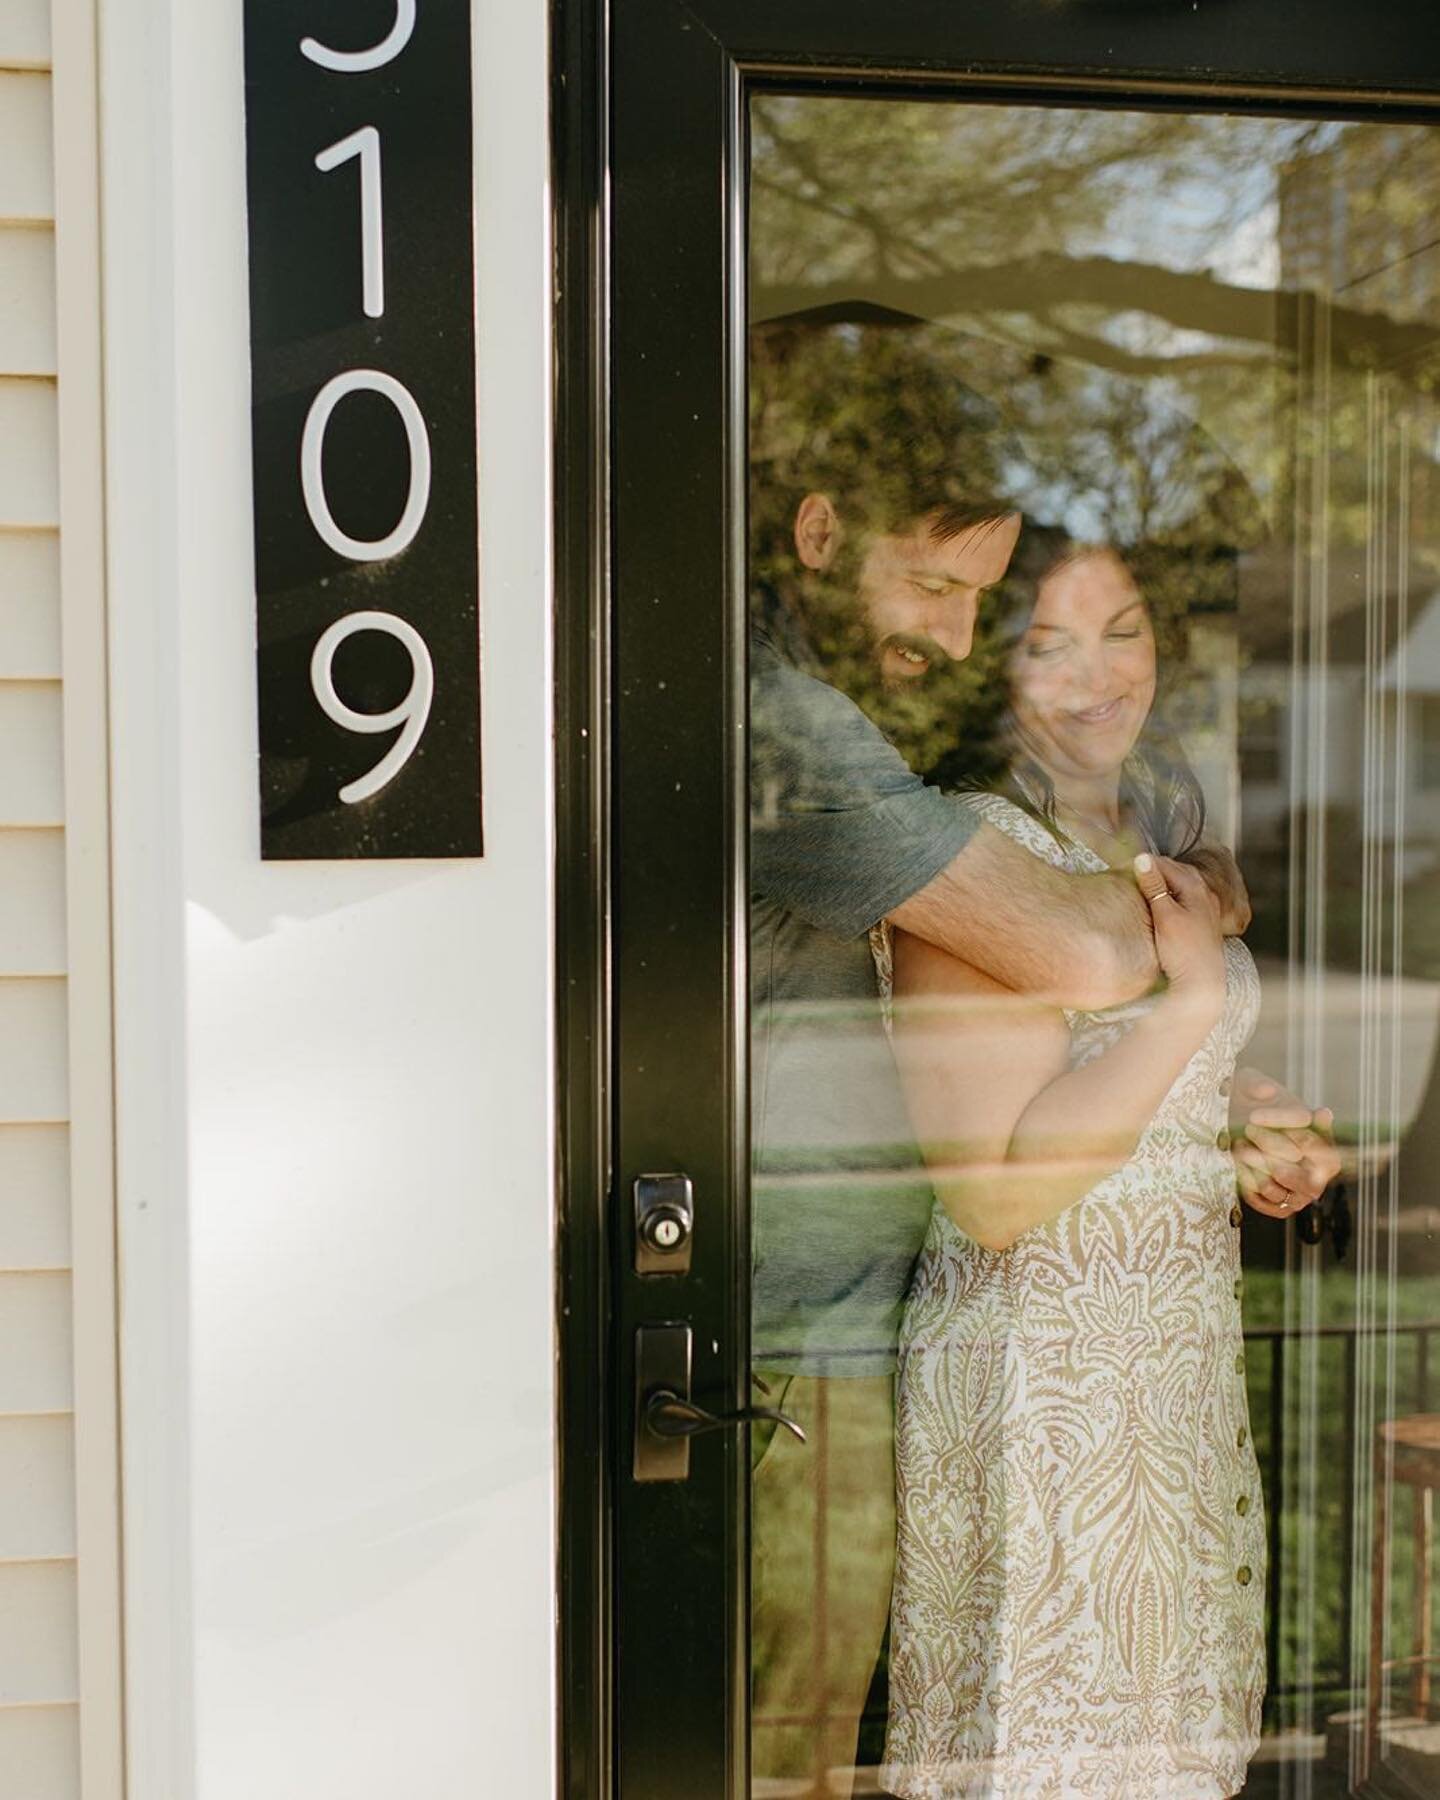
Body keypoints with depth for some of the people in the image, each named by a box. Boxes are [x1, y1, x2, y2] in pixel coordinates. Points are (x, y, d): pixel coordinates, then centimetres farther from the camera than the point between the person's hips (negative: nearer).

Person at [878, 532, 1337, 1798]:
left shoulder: (1148, 835, 8)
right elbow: (991, 1194, -26)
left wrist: (1245, 1138, 4)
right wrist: (1196, 997, -25)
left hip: (1182, 1349, 9)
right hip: (1043, 1371, -8)